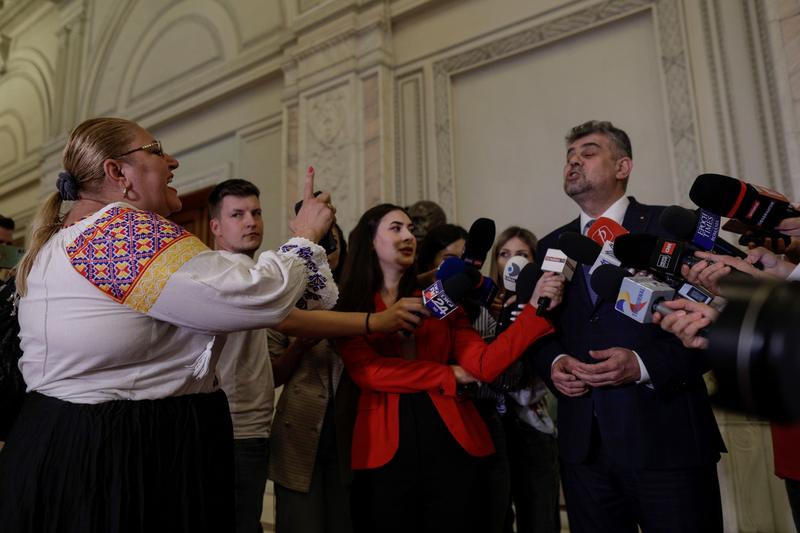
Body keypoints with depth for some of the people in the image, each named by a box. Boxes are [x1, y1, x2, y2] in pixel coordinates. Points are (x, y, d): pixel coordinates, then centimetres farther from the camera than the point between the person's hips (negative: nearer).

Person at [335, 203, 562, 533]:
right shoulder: (352, 307, 2)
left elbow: (483, 365, -4)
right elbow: (368, 371, -13)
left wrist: (535, 308, -13)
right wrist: (447, 375, -7)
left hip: (451, 442, 3)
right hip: (385, 449, -2)